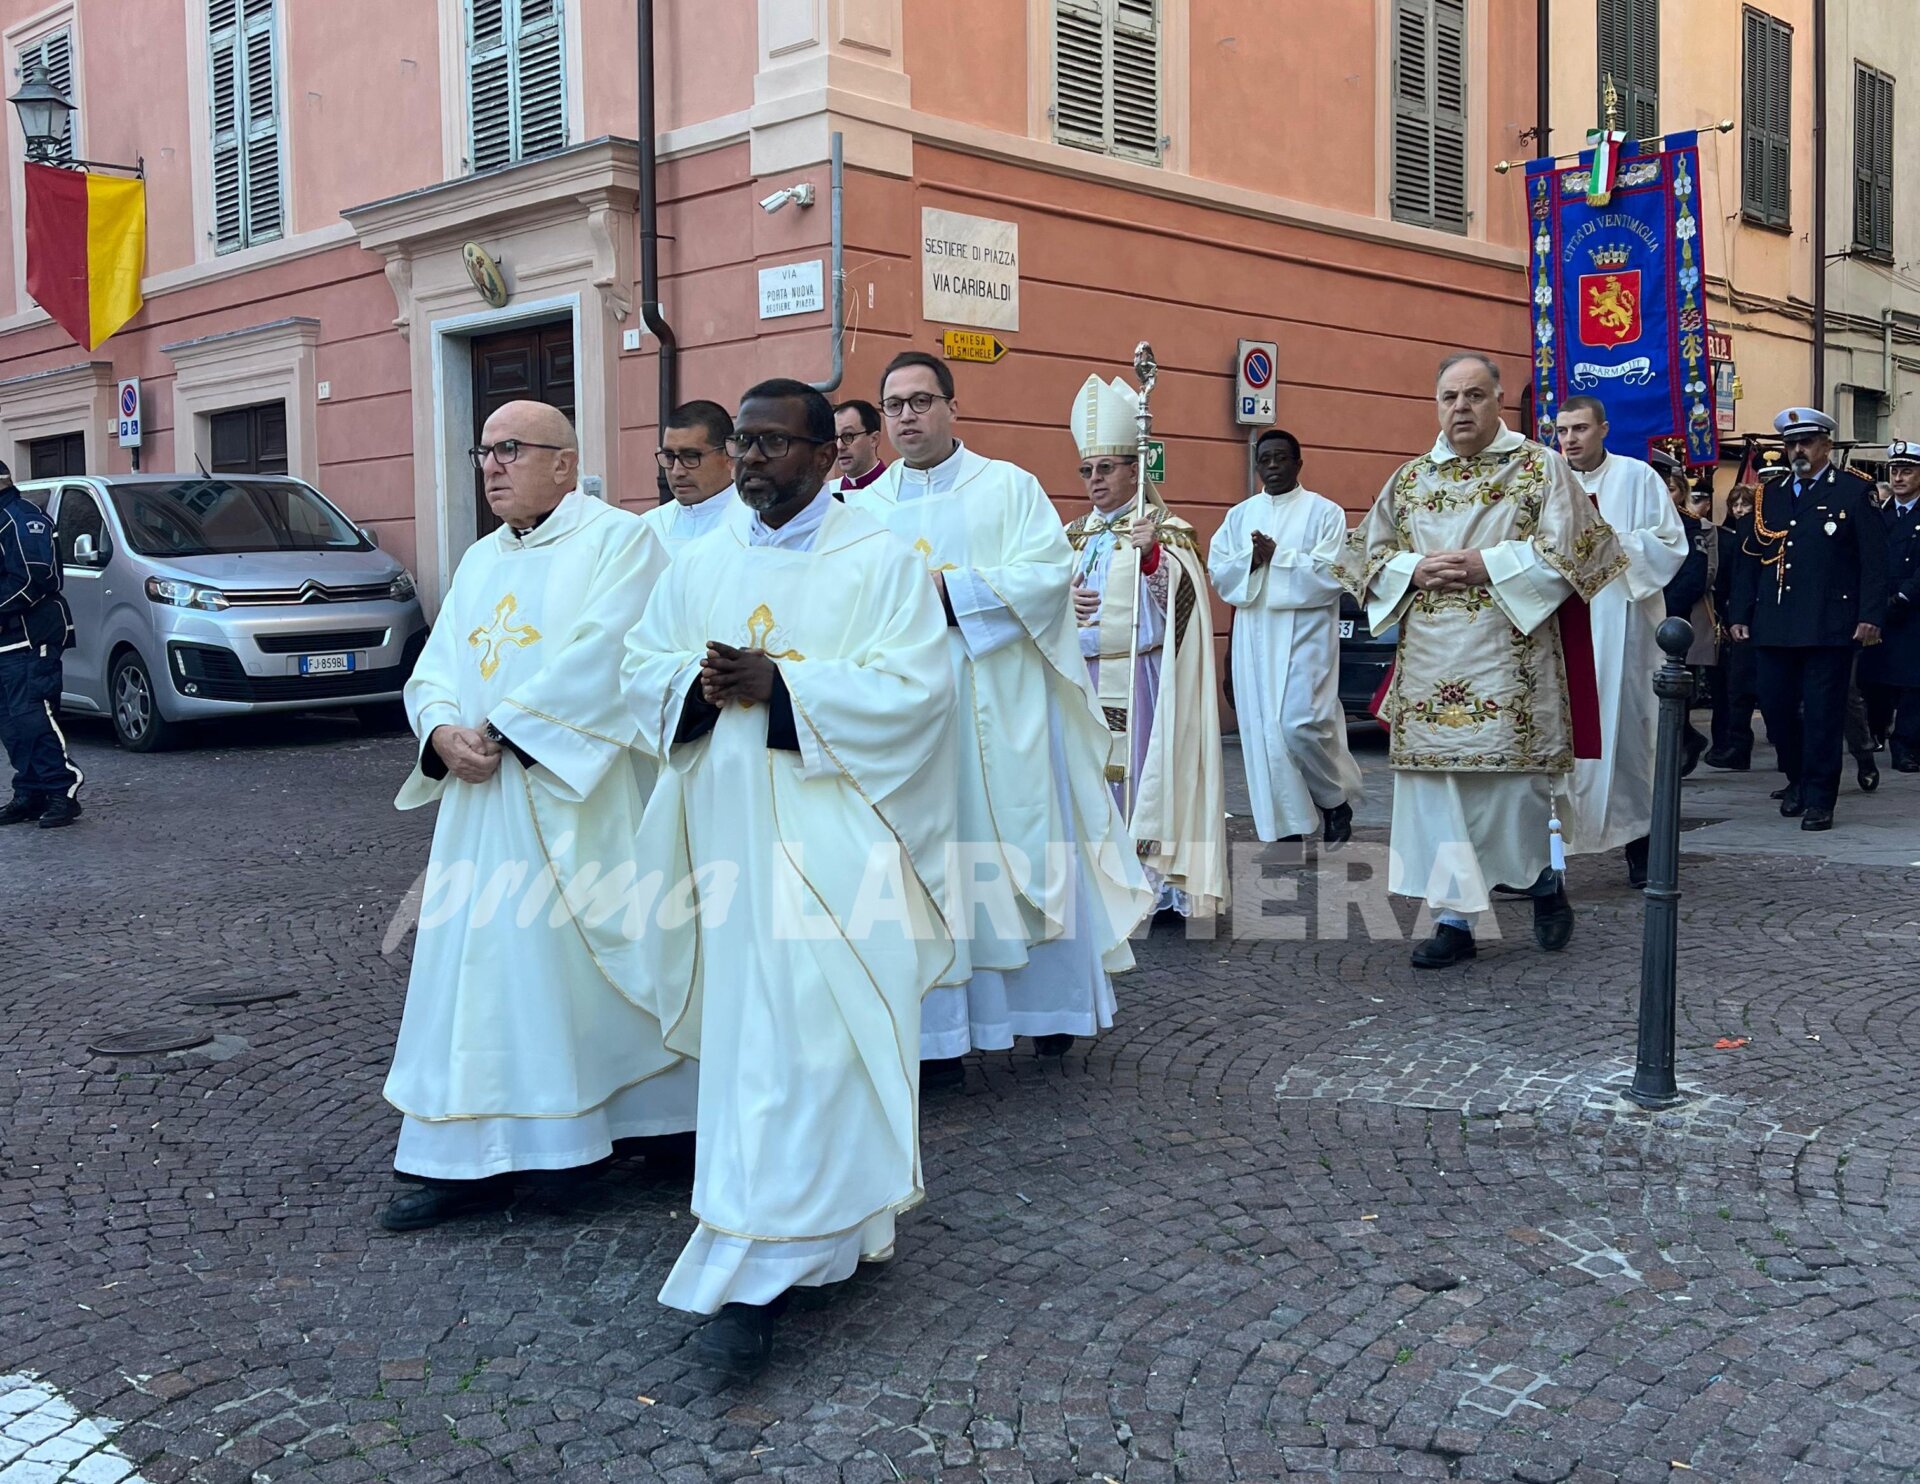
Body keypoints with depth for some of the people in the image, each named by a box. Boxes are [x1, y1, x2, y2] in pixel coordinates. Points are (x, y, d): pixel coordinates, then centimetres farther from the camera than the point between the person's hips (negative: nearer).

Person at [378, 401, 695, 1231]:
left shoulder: (618, 540, -6)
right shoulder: (480, 561, 17)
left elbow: (598, 661, -19)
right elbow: (434, 669, 12)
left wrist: (504, 731, -17)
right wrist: (442, 732, -9)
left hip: (579, 797, -7)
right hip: (483, 801, 7)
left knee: (582, 955, 2)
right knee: (479, 964, 6)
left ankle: (672, 1118, 22)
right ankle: (472, 1158, 13)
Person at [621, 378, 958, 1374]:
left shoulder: (879, 562, -2)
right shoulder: (701, 565, 14)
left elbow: (913, 688, -12)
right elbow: (641, 669, 12)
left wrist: (777, 684, -19)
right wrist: (697, 685, -11)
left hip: (831, 837, -5)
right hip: (727, 831, 5)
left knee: (803, 1038, -10)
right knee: (753, 1024, 9)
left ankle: (755, 1271, -7)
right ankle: (838, 1222, 27)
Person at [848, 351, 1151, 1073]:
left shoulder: (1009, 486, 5)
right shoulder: (864, 509, 12)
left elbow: (1050, 573, -9)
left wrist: (950, 588, -14)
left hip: (1000, 709, -2)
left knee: (1023, 848, 3)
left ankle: (1047, 1006, 19)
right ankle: (937, 1030, 8)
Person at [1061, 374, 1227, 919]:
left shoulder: (1165, 529, 1)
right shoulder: (1075, 536, 17)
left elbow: (1178, 598, -12)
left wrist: (1151, 556, -28)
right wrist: (1063, 604, -6)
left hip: (1142, 675, -5)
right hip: (1084, 674, 5)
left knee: (1145, 767, -6)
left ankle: (1155, 881, -1)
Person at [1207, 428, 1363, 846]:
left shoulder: (1325, 512, 0)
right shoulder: (1239, 515, 14)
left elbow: (1331, 574, -11)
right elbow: (1218, 570, 5)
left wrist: (1277, 556, -13)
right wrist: (1251, 559, -13)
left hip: (1304, 636, -4)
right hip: (1254, 639, 5)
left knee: (1300, 725, -14)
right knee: (1262, 732, 1)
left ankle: (1337, 801, 13)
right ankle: (1286, 830, 9)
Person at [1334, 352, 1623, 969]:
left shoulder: (1541, 467, 3)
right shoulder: (1409, 479, 13)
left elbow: (1570, 547, -5)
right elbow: (1365, 553, 15)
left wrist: (1488, 566, -13)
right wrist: (1414, 570, -5)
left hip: (1508, 657, -3)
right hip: (1429, 660, 4)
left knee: (1512, 786, -2)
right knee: (1434, 787, 1)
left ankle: (1544, 880, 27)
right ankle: (1453, 918, 9)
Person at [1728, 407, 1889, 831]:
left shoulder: (1854, 492, 2)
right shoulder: (1769, 495, 15)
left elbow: (1874, 560, -3)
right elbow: (1751, 559, 16)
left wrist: (1871, 616, -11)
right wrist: (1740, 614, 9)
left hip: (1829, 628, -4)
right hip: (1773, 627, 4)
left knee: (1823, 712, -2)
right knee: (1775, 707, 7)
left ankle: (1819, 798, 6)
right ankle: (1796, 779, 27)